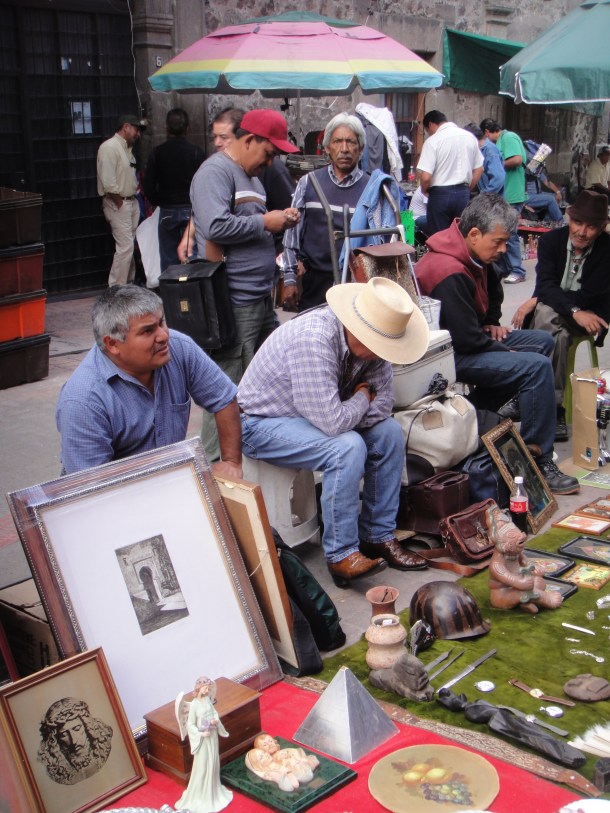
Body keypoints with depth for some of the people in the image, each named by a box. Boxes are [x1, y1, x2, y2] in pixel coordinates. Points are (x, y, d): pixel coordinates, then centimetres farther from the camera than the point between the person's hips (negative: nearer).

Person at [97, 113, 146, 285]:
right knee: (125, 247, -12)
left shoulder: (127, 148, 17)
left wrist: (137, 188, 8)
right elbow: (108, 182, -20)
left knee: (130, 247, 11)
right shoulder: (109, 147, -14)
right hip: (117, 203, -9)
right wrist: (120, 203, -15)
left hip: (132, 202, 9)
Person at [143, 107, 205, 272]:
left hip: (167, 212, 1)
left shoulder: (157, 153, -1)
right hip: (191, 210, -1)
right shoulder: (196, 152, -4)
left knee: (169, 259, 6)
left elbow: (148, 187, 0)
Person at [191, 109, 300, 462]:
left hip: (262, 298, 10)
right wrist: (265, 222, -14)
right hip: (234, 303, -10)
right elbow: (216, 227, -25)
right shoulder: (216, 171, -11)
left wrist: (281, 219, 13)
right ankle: (218, 461, 5)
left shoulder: (251, 176, 21)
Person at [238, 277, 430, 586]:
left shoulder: (371, 340, -11)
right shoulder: (313, 340, -35)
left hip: (322, 415, 8)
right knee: (347, 448, -28)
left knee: (389, 431, -3)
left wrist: (346, 414, -20)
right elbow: (332, 422, -36)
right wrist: (361, 399, -16)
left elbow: (383, 403, -4)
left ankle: (378, 536, 7)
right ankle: (341, 556, -16)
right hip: (261, 422, -8)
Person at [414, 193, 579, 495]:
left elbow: (493, 292, 28)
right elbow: (467, 339, -26)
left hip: (472, 338, 11)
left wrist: (492, 322, 11)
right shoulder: (450, 274, -27)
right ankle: (537, 461, -16)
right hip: (451, 355, -11)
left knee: (543, 341, 14)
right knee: (537, 366, -21)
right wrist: (507, 352, -11)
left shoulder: (475, 256, 5)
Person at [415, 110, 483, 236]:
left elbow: (425, 177, -17)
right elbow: (479, 169, 12)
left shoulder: (432, 141, -11)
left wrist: (424, 190, 2)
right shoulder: (470, 137, 6)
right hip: (463, 194, 5)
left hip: (440, 194, -5)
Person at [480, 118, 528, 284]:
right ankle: (504, 268, 23)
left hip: (511, 197, -10)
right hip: (502, 196, 10)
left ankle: (517, 272, 0)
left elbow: (517, 159, -23)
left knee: (509, 235, -7)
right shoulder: (500, 141, 17)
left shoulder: (508, 137, -11)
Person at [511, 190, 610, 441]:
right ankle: (554, 406, -33)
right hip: (550, 309, 2)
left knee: (545, 312, -33)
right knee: (558, 334, -34)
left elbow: (587, 296, -17)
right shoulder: (551, 240, -3)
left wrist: (535, 301, -19)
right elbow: (545, 284, -15)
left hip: (588, 315, -2)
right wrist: (575, 312, -33)